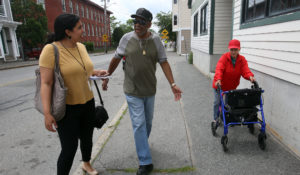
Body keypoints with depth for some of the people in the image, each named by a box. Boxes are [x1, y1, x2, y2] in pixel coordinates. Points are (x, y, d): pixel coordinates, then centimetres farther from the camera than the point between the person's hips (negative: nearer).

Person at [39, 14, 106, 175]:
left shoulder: (81, 47, 2)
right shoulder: (51, 50, -18)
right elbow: (46, 83, -19)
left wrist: (96, 72, -1)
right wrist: (47, 113, -23)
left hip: (87, 103, 7)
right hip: (66, 108, -6)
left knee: (87, 138, 21)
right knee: (69, 148, 0)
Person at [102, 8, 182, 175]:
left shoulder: (156, 40, -3)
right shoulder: (127, 38, -5)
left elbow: (164, 62, -5)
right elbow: (116, 59, 5)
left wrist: (173, 84, -13)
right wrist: (107, 77, 11)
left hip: (150, 90, 3)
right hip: (133, 91, -2)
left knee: (148, 122, 18)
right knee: (139, 125, -3)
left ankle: (142, 145, 46)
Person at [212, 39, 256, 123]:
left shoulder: (242, 59, -7)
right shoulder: (224, 57, -19)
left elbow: (245, 70, -19)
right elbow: (219, 69, -33)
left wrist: (250, 76, -42)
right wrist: (218, 79, -51)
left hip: (232, 86, 3)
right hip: (220, 84, -3)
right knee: (218, 102, 3)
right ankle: (216, 119, 20)